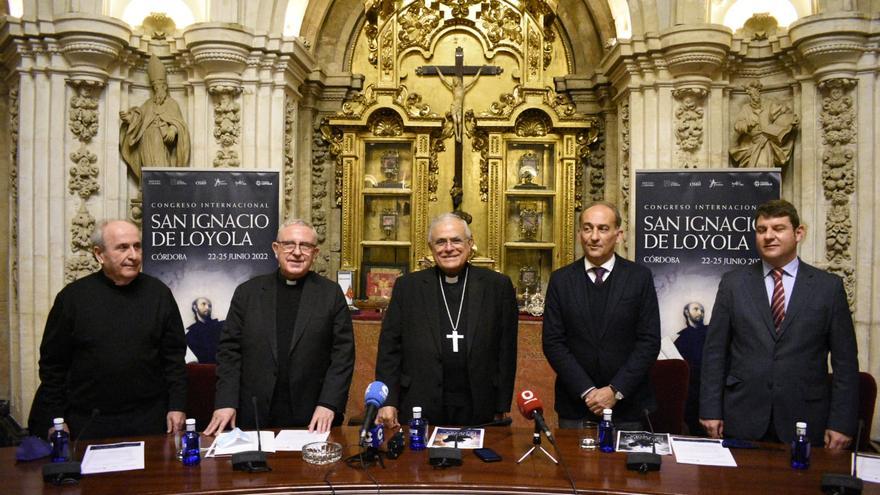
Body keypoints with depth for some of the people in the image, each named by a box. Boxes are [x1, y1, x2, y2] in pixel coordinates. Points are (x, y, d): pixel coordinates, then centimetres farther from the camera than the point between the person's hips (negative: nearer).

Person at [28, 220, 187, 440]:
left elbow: (174, 355, 4)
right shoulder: (73, 296, -1)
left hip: (149, 420, 1)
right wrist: (54, 420, 1)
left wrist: (177, 407, -1)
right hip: (88, 423, 0)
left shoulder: (159, 293, 2)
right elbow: (53, 363, 4)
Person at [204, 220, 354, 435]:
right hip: (255, 416, 1)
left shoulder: (331, 293, 1)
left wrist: (329, 404, -10)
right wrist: (225, 402, -5)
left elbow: (343, 353, -2)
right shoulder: (247, 292, 5)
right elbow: (229, 349, 4)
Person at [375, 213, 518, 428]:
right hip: (420, 411, 0)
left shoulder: (498, 286, 2)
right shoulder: (407, 286, 4)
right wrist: (387, 402, -3)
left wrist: (501, 409, 2)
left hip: (479, 411, 0)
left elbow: (506, 350, 3)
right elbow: (390, 347, 3)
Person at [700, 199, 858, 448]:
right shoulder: (733, 283, 2)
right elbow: (715, 351, 2)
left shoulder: (829, 286, 2)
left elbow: (845, 360, 2)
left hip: (804, 421, 0)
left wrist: (841, 422, -3)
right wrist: (710, 410, -2)